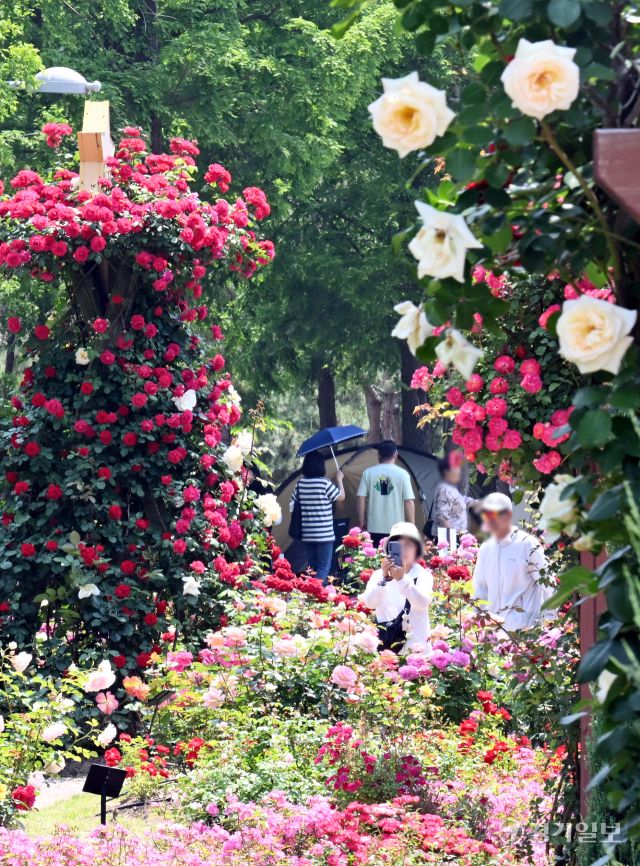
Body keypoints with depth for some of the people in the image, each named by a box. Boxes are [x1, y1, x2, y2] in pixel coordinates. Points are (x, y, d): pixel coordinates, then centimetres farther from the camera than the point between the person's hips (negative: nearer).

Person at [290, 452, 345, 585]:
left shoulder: (300, 483, 3)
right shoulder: (324, 483, -11)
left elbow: (292, 504, 7)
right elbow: (341, 497, 1)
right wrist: (339, 480, 14)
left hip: (307, 535, 5)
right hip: (324, 534, -5)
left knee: (311, 567, 14)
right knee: (324, 568, -3)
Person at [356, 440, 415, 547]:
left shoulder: (368, 473, 2)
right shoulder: (402, 474, -3)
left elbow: (360, 499, 1)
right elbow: (409, 502, -5)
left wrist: (362, 522, 9)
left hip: (374, 528, 2)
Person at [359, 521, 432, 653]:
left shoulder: (423, 575, 2)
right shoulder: (379, 574, 6)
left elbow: (423, 603, -15)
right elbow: (369, 603, -9)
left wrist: (402, 579, -28)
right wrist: (384, 578, -23)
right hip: (384, 646, 1)